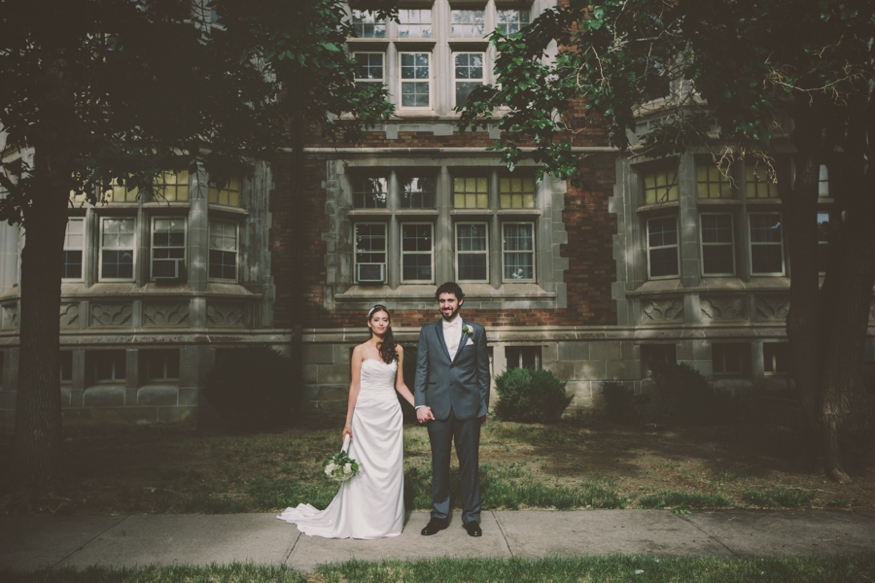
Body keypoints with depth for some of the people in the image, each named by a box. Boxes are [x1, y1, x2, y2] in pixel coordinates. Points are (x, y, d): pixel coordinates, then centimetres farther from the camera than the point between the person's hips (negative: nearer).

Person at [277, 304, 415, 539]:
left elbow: (400, 384, 12)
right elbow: (355, 386, -2)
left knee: (391, 467, 5)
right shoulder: (360, 350, -1)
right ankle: (360, 522, 15)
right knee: (363, 467, 1)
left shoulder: (397, 350, 7)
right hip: (365, 413, -3)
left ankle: (388, 519, 19)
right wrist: (348, 421, -4)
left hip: (391, 413, 3)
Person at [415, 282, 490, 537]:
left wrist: (483, 405, 4)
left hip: (468, 407, 0)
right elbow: (421, 370, 5)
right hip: (437, 406, 1)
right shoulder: (428, 332, 8)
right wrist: (420, 404, -4)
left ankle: (471, 517, 18)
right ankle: (439, 515, 21)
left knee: (470, 463, 5)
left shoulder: (476, 331, 6)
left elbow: (483, 371, 7)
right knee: (439, 463, 8)